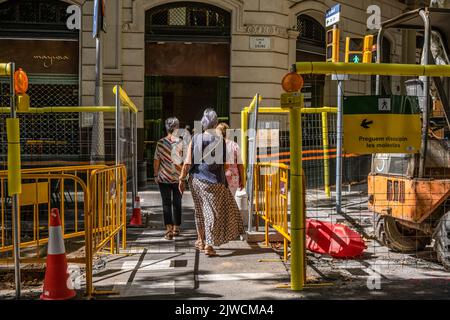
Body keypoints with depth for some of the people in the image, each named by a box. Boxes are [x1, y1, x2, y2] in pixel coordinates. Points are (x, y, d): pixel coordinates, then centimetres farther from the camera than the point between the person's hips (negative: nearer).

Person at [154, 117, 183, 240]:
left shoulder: (160, 143, -4)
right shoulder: (181, 143, -5)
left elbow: (156, 161, -2)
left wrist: (156, 175, 8)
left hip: (164, 178, -1)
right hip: (178, 178, 1)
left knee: (166, 203, 2)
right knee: (177, 203, 13)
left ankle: (169, 229, -9)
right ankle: (176, 229, 24)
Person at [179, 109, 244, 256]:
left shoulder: (195, 139, -6)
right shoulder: (220, 140, -10)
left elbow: (188, 162, -7)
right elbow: (224, 163, -4)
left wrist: (182, 179, 1)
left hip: (196, 179, 3)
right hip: (213, 181, -3)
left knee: (200, 211, 19)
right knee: (212, 212, 4)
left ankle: (201, 240, 33)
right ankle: (209, 245, 0)